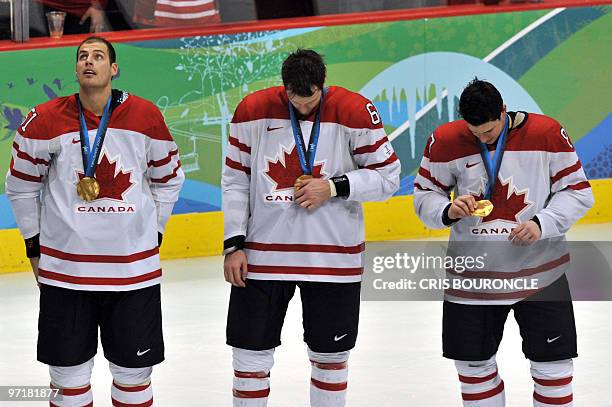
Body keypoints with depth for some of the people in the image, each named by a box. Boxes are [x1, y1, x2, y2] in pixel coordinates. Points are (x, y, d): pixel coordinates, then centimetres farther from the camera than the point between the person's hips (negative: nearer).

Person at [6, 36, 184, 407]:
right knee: (68, 373, 7)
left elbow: (168, 179, 13)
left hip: (135, 268, 1)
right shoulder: (45, 121, -6)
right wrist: (36, 246, 9)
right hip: (64, 268, -1)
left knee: (134, 371, 10)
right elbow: (21, 186, 7)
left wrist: (152, 232, 10)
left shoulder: (147, 117, -2)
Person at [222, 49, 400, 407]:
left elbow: (388, 176, -3)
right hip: (261, 254, 1)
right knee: (251, 356, 4)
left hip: (333, 255, -1)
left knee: (331, 357, 12)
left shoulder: (356, 111, -9)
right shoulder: (253, 110, -3)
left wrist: (333, 187, -16)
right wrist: (234, 245, -1)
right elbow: (235, 181, 4)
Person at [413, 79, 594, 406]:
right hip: (471, 276, 2)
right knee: (472, 364, 12)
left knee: (552, 366, 3)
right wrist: (447, 211, -19)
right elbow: (424, 195, 3)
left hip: (539, 271, -2)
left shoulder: (548, 133, -11)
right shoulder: (445, 140, -7)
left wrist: (542, 223, -19)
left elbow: (578, 192, -4)